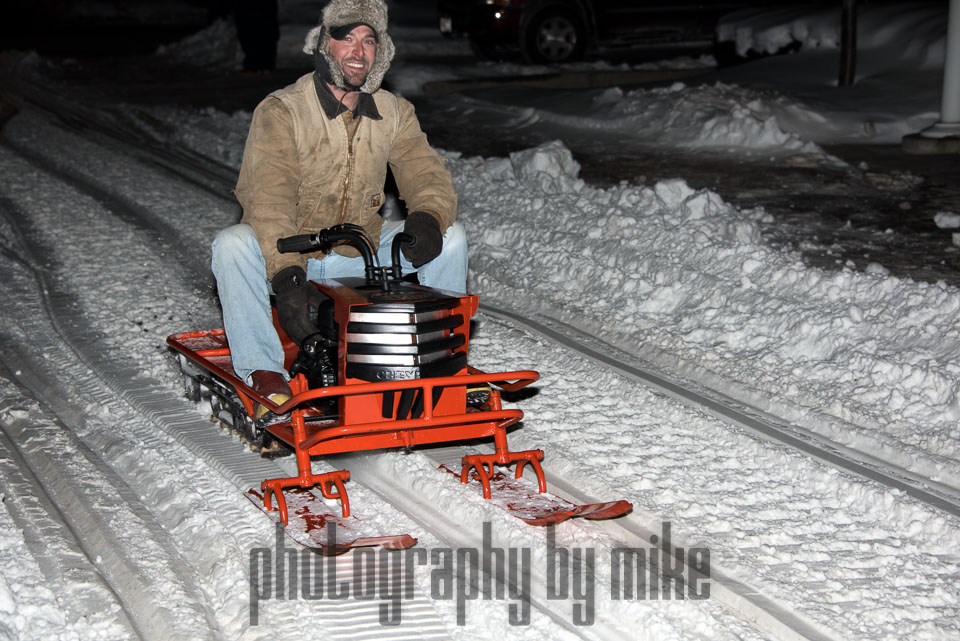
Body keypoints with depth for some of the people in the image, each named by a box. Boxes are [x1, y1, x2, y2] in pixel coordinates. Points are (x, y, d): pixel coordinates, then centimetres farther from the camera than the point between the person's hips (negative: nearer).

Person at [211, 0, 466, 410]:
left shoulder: (394, 113, 2)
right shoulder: (279, 112, -15)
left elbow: (426, 173, -5)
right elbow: (268, 199, -26)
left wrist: (427, 218, -32)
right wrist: (286, 277, -42)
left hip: (362, 250, 4)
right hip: (291, 253, -4)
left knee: (451, 237, -11)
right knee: (233, 246, -33)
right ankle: (261, 368, -24)